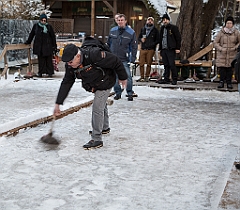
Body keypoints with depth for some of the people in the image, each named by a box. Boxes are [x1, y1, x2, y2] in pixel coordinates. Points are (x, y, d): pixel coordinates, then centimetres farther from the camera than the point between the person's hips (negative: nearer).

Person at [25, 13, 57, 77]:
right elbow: (31, 34, 16)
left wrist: (54, 47, 1)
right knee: (41, 60, 5)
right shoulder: (36, 26, 4)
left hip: (47, 46, -1)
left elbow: (53, 37, 4)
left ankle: (50, 72, 9)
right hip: (39, 47, 2)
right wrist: (28, 42, 21)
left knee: (49, 60, 1)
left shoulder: (49, 27, 0)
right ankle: (40, 72, 12)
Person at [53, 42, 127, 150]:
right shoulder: (70, 66, -18)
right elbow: (66, 83, -11)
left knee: (97, 108, -14)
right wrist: (58, 103, -15)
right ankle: (104, 128, 50)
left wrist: (123, 77, -13)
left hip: (105, 83, -7)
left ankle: (97, 139, -6)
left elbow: (115, 61, -28)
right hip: (94, 85, 8)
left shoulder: (94, 56, -39)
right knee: (101, 105, 27)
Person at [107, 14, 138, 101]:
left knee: (127, 76, -8)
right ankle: (118, 92, 18)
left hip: (125, 59, -3)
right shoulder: (112, 31, 8)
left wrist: (132, 58, -7)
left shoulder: (131, 32, -1)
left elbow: (134, 47, 0)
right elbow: (108, 44, 18)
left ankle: (130, 93, 6)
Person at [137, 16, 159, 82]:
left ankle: (147, 77, 9)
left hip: (151, 49, -3)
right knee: (141, 63, -2)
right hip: (143, 49, 3)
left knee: (149, 64, -1)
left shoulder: (155, 30, 7)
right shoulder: (143, 29, 16)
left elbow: (157, 40, 3)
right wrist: (141, 39, 1)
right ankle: (142, 77, 7)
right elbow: (139, 38, 23)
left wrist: (153, 44, -13)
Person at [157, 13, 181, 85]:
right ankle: (166, 79, 12)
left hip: (171, 49, -6)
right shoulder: (162, 28, 17)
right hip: (163, 49, 6)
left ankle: (174, 79, -1)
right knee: (166, 65, 8)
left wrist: (177, 48, -10)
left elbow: (178, 38, -4)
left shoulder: (173, 27, -3)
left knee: (171, 64, -8)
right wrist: (160, 49, 18)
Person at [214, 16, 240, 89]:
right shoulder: (221, 32, 0)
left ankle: (229, 83, 10)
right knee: (222, 68, -5)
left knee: (230, 69, 0)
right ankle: (221, 82, 6)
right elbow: (215, 42, 3)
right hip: (222, 54, -1)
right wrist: (221, 49, -10)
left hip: (232, 54, 1)